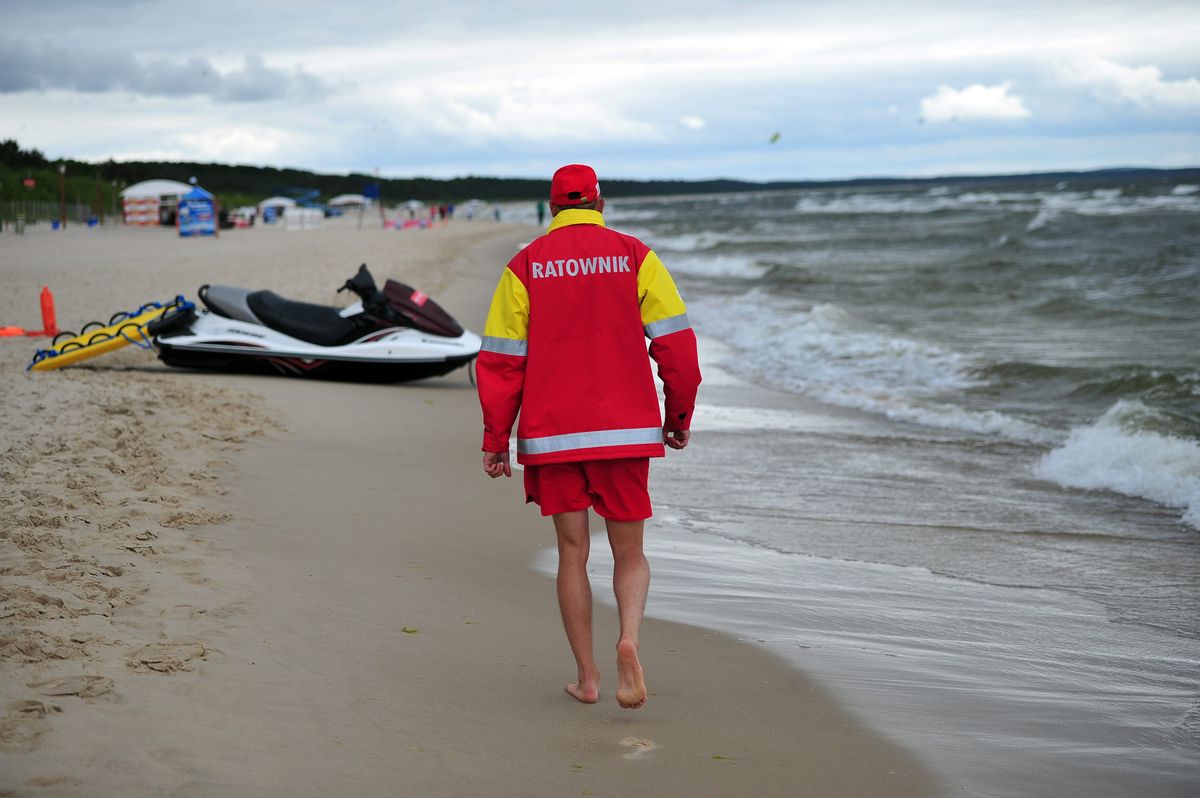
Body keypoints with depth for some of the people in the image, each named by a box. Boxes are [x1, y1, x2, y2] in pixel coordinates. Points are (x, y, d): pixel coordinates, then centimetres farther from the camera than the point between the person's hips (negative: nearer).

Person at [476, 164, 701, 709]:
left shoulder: (525, 266, 3)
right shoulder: (635, 256, 2)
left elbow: (501, 358, 0)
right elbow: (675, 342, -2)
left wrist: (495, 439, 4)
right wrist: (680, 416, 9)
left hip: (551, 435, 1)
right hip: (625, 431, 0)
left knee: (572, 553, 12)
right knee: (629, 553, 10)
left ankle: (586, 678, 13)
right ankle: (629, 639, -17)